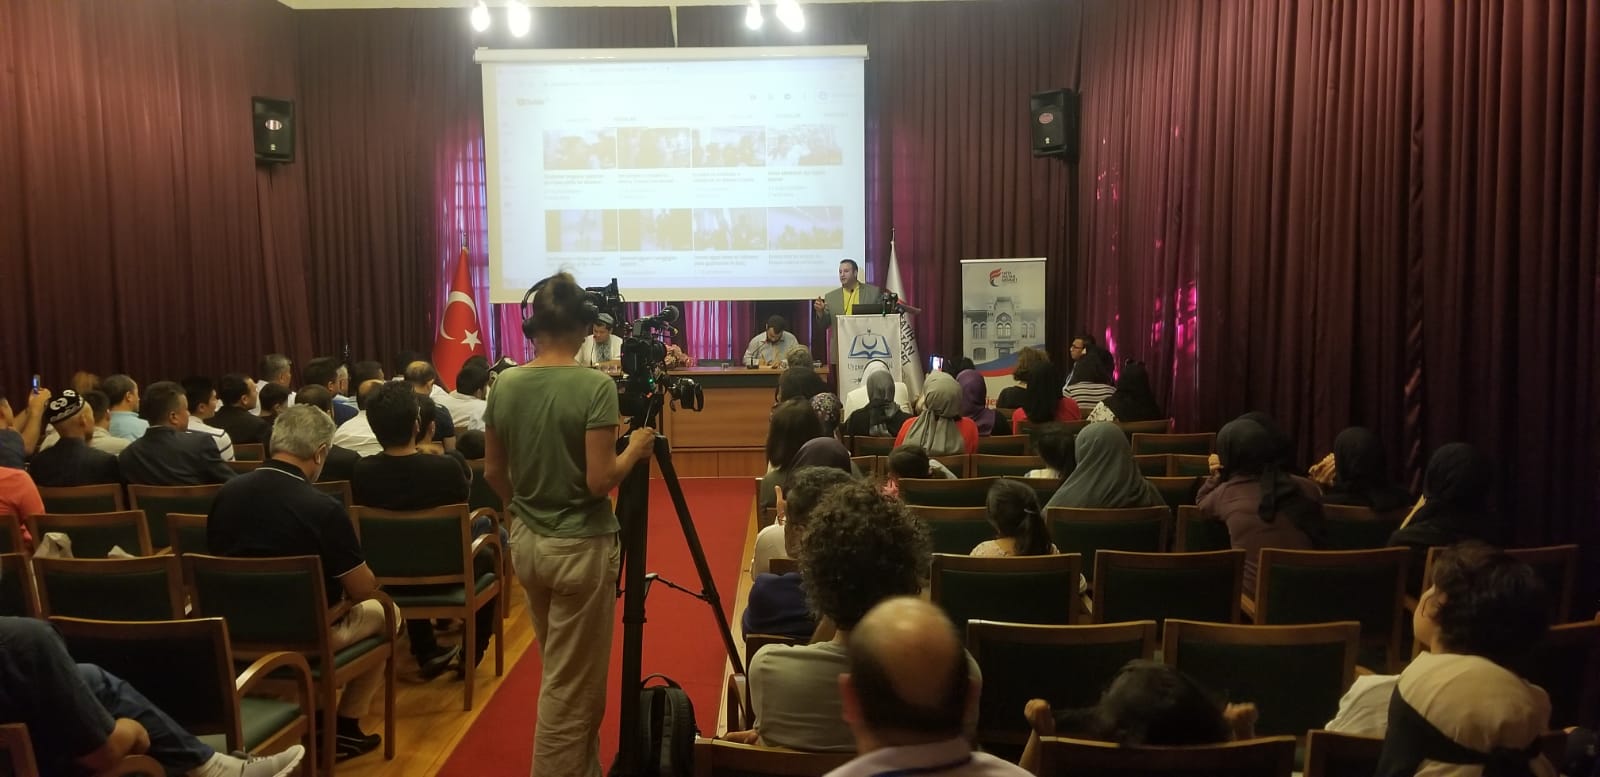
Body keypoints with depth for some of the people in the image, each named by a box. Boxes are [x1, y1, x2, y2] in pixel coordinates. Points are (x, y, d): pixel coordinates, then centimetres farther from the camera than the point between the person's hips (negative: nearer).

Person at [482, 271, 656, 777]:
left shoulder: (504, 385, -1)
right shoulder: (595, 386, -18)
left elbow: (493, 473, 8)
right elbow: (599, 481, -20)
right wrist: (635, 450, -3)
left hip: (525, 543, 7)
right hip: (582, 547, -6)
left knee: (563, 673, 22)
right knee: (571, 686, 6)